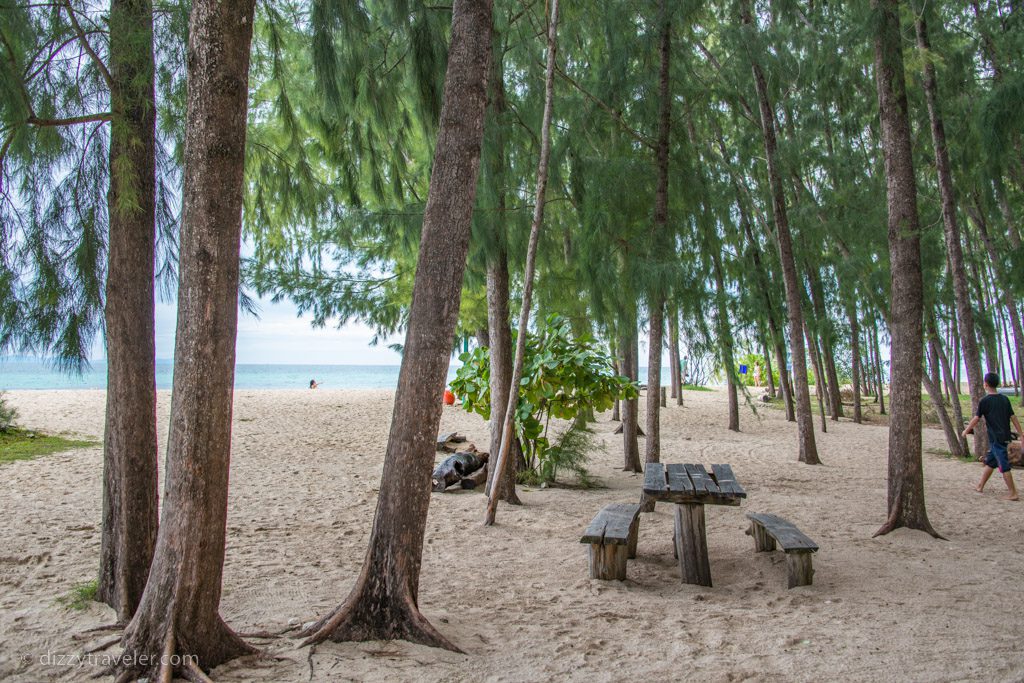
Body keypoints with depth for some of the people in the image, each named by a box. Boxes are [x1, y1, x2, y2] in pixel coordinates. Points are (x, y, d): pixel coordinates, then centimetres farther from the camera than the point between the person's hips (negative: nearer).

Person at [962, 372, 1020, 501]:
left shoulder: (985, 401, -11)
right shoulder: (1005, 399, 7)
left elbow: (976, 419, -6)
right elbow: (1013, 417, 7)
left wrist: (966, 431, 7)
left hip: (996, 438, -7)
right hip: (1005, 436, 7)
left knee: (1004, 466, -3)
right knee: (990, 462, 17)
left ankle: (1013, 493, -1)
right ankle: (980, 486, 26)